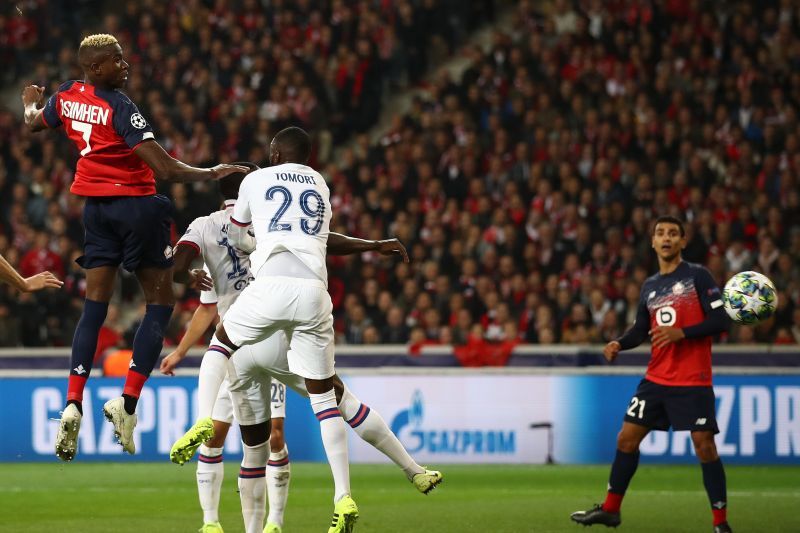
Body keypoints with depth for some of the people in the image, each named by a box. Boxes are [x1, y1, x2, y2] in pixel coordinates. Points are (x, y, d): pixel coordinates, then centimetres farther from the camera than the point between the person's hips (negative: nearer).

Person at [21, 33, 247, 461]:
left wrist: (30, 101, 48)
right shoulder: (120, 109, -19)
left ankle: (73, 405, -5)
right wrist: (210, 174, -13)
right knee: (160, 301, 4)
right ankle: (127, 401, -5)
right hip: (136, 204, -7)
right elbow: (164, 169, -24)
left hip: (96, 208, 7)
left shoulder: (67, 97, 2)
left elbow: (34, 122, 26)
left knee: (95, 304, 8)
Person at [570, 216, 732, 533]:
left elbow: (721, 320, -11)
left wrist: (681, 333, -21)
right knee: (627, 437, 6)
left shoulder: (698, 276, -5)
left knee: (704, 445, -8)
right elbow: (640, 330, 17)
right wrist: (619, 344, -3)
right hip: (656, 379, 6)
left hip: (693, 381, -6)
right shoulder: (649, 287, 13)